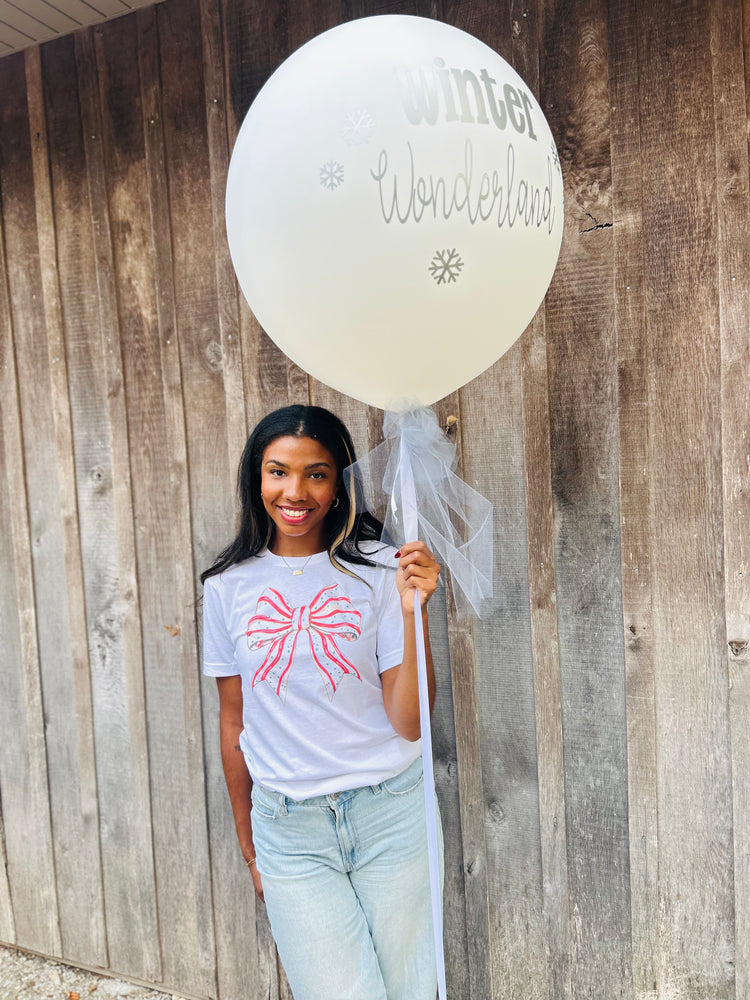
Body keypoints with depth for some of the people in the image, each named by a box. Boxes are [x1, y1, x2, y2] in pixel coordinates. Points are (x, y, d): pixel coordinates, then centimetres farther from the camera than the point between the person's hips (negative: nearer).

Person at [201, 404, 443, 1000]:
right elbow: (233, 720, 8)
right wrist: (248, 845, 15)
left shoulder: (378, 571, -8)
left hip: (389, 811, 0)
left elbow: (409, 723, -9)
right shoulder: (228, 587, -2)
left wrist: (413, 611, -22)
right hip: (288, 826, 1)